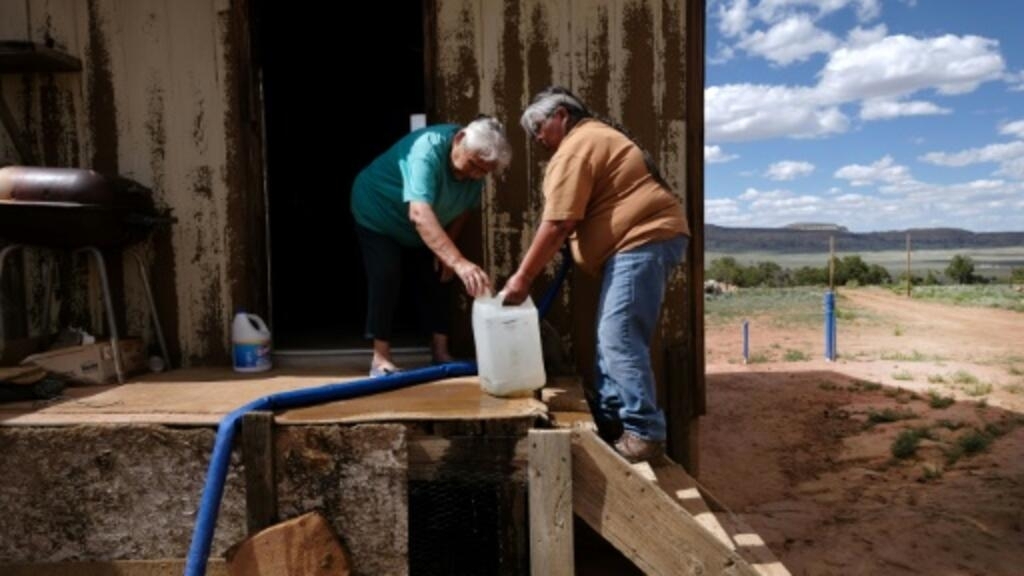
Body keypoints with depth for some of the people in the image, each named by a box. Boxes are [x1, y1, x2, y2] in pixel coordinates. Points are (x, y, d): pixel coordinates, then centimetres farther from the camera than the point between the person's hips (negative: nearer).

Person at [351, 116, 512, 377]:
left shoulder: (476, 168, -20)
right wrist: (458, 261, -66)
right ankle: (381, 357, -7)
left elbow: (464, 208, -2)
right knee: (386, 279, -17)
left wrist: (446, 251, -9)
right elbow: (419, 214, -56)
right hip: (377, 213, -6)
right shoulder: (427, 149, -42)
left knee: (439, 278, 0)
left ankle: (440, 352, 8)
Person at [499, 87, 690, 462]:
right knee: (612, 335, 14)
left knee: (620, 339, -14)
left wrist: (522, 277, -11)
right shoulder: (594, 135, 24)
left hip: (645, 241, -11)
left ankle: (645, 433, -11)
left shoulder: (575, 147, -9)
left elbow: (557, 225, -15)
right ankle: (609, 417, 20)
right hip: (644, 241, 11)